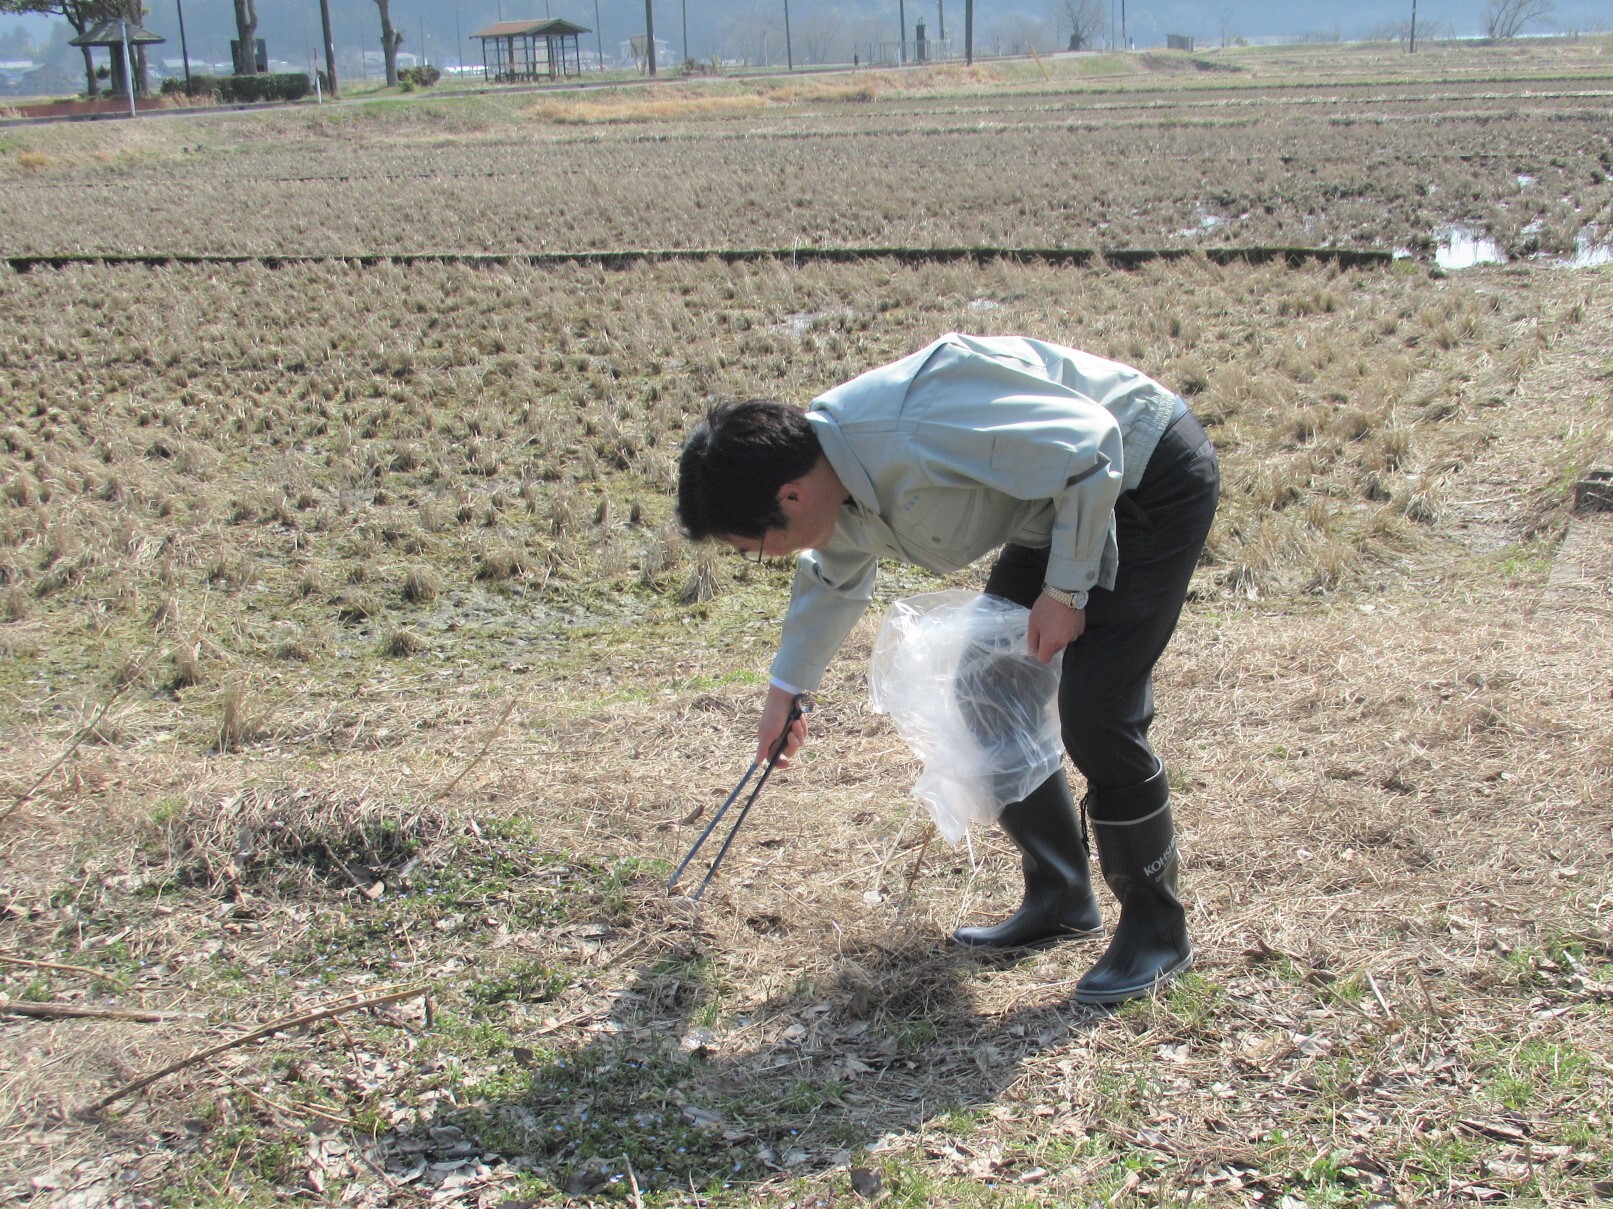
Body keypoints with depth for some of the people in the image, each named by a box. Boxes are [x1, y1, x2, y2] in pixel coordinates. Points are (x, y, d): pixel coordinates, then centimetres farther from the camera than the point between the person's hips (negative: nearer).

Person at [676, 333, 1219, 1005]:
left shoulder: (918, 432, -35)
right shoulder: (836, 480, -4)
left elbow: (1090, 448, -29)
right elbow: (831, 580, 19)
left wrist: (1065, 590, -20)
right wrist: (786, 688, 32)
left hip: (1151, 477, -9)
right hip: (1059, 502, 9)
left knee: (1095, 715, -15)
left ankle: (1158, 931, 3)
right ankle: (1059, 899, 21)